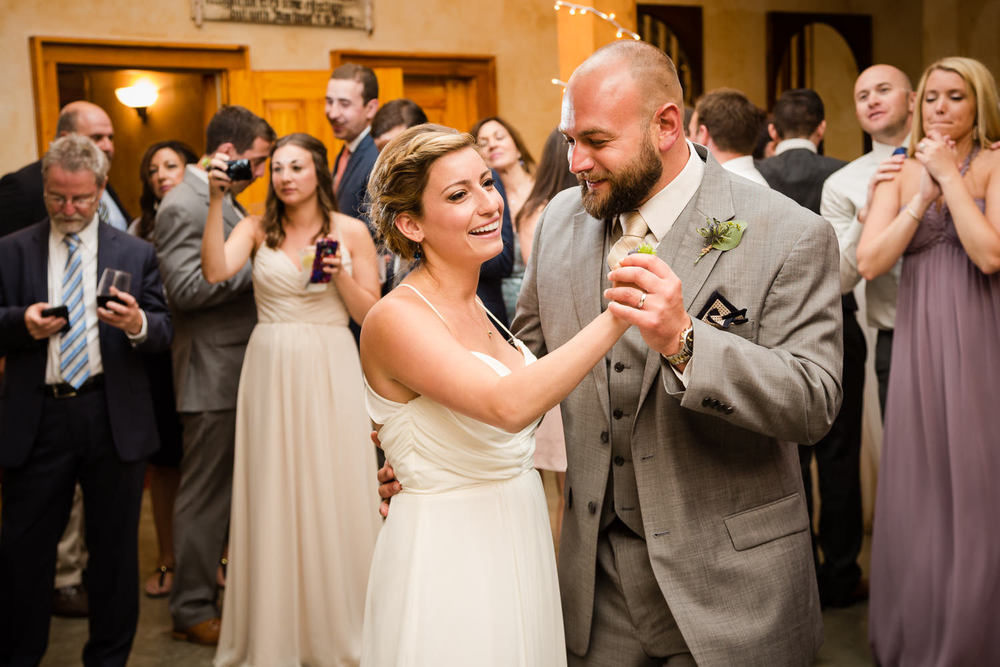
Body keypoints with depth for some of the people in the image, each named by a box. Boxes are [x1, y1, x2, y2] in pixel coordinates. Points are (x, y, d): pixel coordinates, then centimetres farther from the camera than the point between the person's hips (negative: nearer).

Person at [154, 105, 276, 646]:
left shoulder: (225, 200, 15)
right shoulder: (182, 206, -15)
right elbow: (186, 287, -23)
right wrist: (257, 264, -20)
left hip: (243, 373, 10)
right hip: (213, 377, -9)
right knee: (205, 494, 2)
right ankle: (192, 610, 15)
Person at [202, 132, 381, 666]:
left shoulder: (351, 231, 4)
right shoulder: (258, 227, 6)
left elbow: (369, 314, 2)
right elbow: (215, 271, -13)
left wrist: (341, 274, -14)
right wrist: (216, 201, -16)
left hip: (330, 372, -1)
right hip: (270, 370, 1)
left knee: (332, 496, 3)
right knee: (273, 496, 6)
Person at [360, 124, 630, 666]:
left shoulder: (475, 310, 7)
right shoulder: (396, 317, -19)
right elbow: (509, 406, -33)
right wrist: (617, 315, -34)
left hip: (517, 549, 8)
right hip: (447, 558, -8)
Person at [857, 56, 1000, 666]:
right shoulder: (901, 173, 8)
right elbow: (871, 262, -4)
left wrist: (949, 176, -12)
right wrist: (923, 193, -8)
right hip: (919, 341, 3)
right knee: (919, 492, 8)